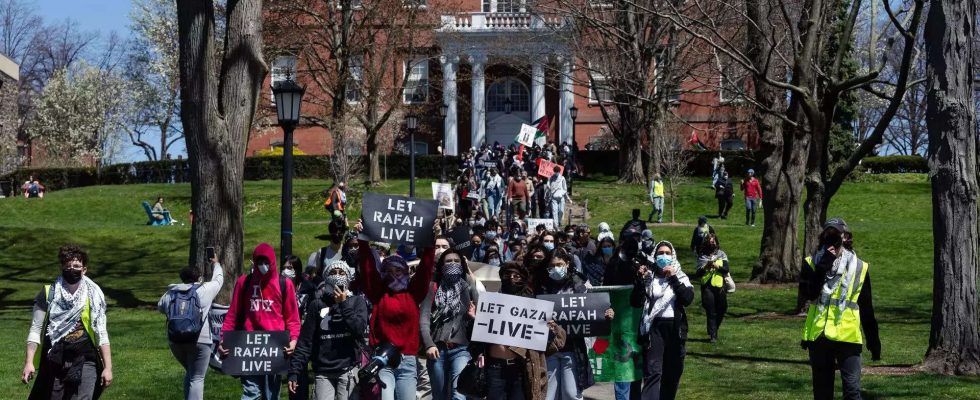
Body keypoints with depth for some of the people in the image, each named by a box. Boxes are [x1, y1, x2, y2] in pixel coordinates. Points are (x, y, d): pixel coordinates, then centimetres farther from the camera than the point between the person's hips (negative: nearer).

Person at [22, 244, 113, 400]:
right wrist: (28, 363, -7)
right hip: (54, 363, 1)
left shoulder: (93, 297, 4)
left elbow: (101, 334, 4)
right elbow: (35, 330, 3)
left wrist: (108, 367, -3)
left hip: (84, 363, -1)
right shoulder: (48, 295, 3)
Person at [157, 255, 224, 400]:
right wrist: (215, 264, 34)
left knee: (190, 373, 25)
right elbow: (218, 279, 15)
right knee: (197, 378, -1)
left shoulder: (170, 294, 9)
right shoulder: (205, 290, -2)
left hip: (175, 341, 5)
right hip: (199, 340, -5)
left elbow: (160, 307, 26)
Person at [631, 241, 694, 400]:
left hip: (675, 328, 2)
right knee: (653, 372, -14)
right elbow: (636, 302, -4)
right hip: (654, 327, -2)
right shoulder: (648, 277, 6)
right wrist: (640, 280, -13)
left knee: (672, 373, 8)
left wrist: (674, 278, -14)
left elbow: (688, 299, -9)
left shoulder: (681, 277, 9)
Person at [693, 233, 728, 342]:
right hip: (707, 286, -2)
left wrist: (718, 266, -23)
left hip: (719, 285, 2)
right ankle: (713, 335, -3)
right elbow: (698, 274, 1)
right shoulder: (702, 256, 7)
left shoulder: (722, 255, 9)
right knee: (711, 312, -5)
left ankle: (713, 331, 28)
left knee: (721, 309, 8)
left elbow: (726, 269, -4)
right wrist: (705, 267, -17)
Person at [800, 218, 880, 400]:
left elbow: (867, 310, 9)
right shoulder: (813, 263, 4)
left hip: (848, 337, -1)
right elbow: (810, 293, -14)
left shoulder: (859, 267, 5)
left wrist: (874, 342, 9)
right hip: (818, 335, 1)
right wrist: (824, 265, -18)